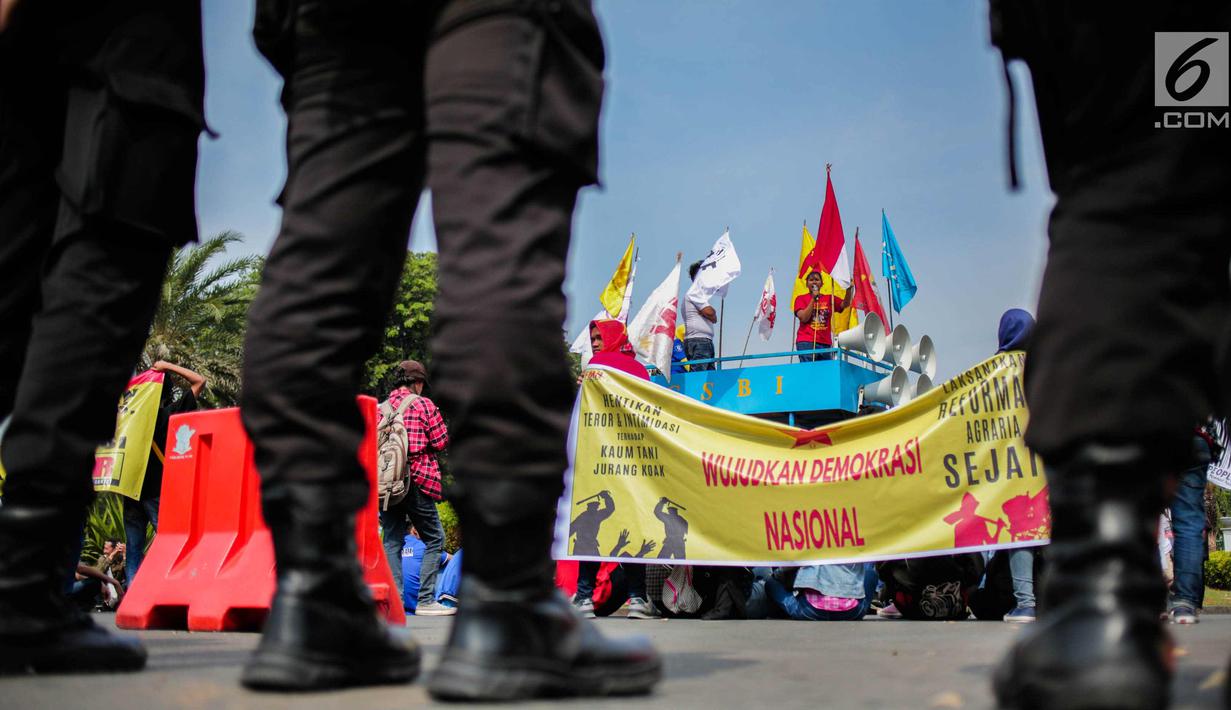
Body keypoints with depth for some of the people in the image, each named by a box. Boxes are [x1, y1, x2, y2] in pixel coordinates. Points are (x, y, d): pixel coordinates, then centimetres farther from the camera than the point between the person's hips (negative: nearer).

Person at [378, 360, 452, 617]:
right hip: (416, 481, -5)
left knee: (392, 541, 8)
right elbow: (441, 441, -4)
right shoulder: (423, 405, -3)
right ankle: (425, 600, 0)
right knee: (434, 539, 4)